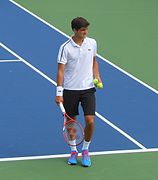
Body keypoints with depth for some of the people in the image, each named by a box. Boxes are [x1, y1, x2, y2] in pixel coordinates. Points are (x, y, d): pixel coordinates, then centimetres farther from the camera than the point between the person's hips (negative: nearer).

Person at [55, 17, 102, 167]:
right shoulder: (65, 48, -10)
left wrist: (97, 77, 2)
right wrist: (59, 93, -13)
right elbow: (60, 70, -9)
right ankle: (73, 151, 25)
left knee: (90, 121, -7)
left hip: (88, 89, 2)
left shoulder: (92, 43, 2)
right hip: (70, 90, -2)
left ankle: (85, 150, 14)